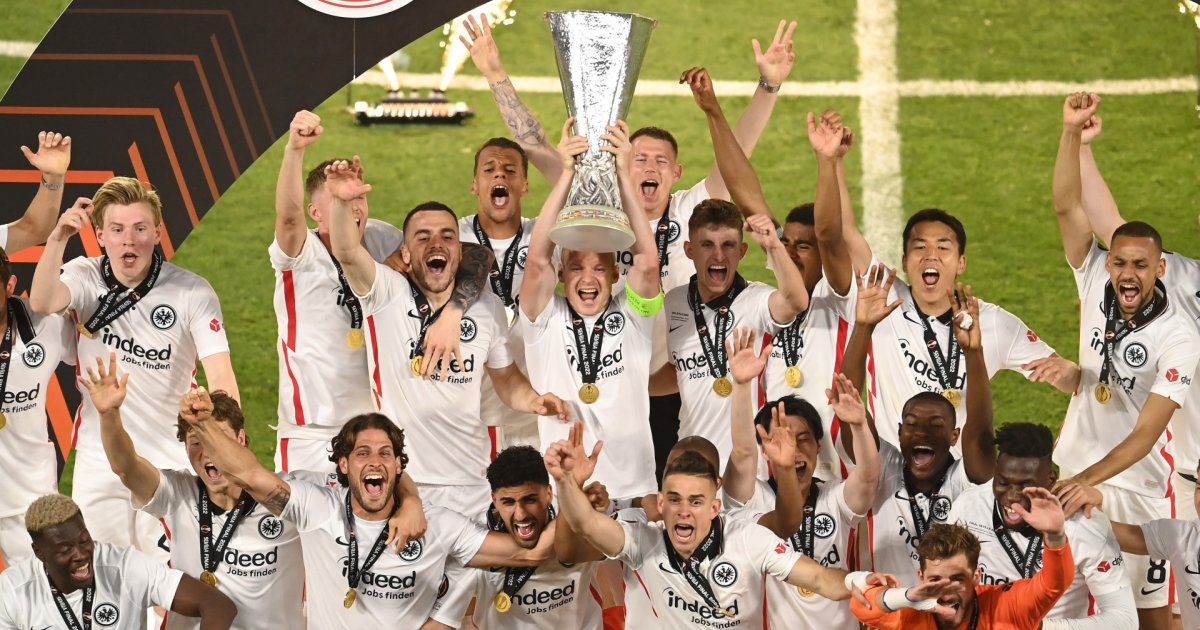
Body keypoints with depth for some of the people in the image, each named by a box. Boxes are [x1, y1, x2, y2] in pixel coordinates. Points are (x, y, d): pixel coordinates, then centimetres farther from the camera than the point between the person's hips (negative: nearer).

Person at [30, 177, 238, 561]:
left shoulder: (192, 292, -11)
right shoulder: (85, 278, -4)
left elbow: (220, 378, -18)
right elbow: (42, 303, -26)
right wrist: (59, 236, -40)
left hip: (172, 464, -2)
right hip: (98, 462, 2)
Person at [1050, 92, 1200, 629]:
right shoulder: (1096, 285, -6)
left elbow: (1146, 434, -22)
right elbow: (1067, 206, -12)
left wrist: (1086, 480, -34)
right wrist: (1072, 131, -24)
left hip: (1135, 484, -4)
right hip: (1070, 468, 4)